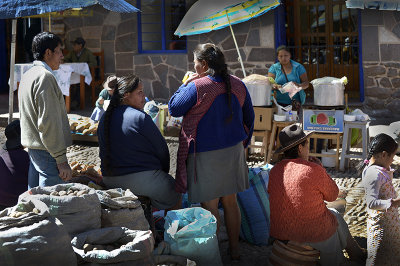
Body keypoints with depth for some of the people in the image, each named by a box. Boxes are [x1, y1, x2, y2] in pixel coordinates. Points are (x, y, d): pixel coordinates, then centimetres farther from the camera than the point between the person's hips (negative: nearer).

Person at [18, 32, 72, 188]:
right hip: (48, 152, -10)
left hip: (32, 149, 10)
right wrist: (62, 160, -20)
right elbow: (49, 122, -21)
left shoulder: (27, 75, 16)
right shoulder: (45, 77, -15)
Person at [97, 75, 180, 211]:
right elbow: (161, 149, -10)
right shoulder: (140, 118, -16)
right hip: (143, 179, -8)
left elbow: (105, 151, 14)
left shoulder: (104, 119, 7)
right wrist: (164, 171, 10)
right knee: (175, 194, 14)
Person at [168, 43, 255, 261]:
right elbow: (249, 117, 11)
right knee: (230, 202, 17)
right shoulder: (237, 85, 3)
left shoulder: (196, 87, -16)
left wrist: (186, 84, 4)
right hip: (233, 151, 6)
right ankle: (234, 249, 27)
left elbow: (174, 108, -5)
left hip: (205, 155, -6)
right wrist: (242, 143, 23)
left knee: (209, 207, 3)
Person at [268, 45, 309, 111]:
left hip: (295, 102, 0)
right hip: (279, 102, 0)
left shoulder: (298, 67, 10)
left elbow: (306, 83, 7)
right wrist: (276, 86, -21)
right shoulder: (274, 68, 11)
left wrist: (299, 86, -16)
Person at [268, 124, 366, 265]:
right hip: (313, 233, -5)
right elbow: (332, 195, -4)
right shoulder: (314, 170, -19)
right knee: (336, 217, 28)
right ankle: (355, 254, 47)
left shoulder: (274, 170, -4)